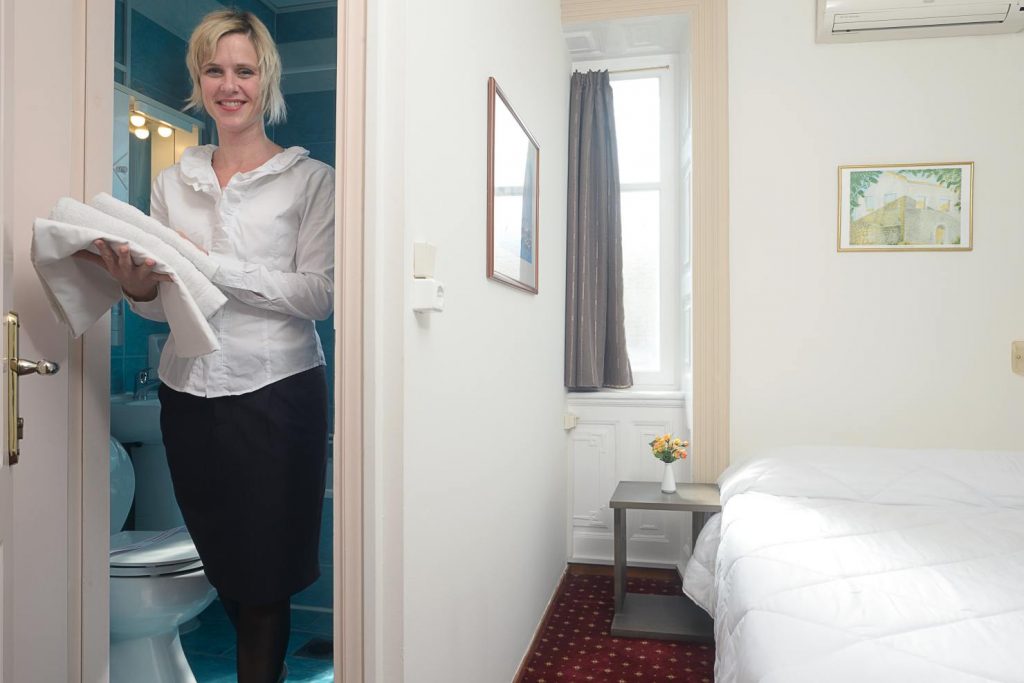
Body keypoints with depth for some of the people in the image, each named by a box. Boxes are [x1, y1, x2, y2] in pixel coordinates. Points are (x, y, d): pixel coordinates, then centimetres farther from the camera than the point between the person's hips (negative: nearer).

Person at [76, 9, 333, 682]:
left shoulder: (310, 178, -2)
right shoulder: (173, 182, 11)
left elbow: (320, 294, -13)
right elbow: (162, 307, 12)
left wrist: (212, 266, -18)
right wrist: (139, 285, -10)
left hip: (276, 391, -5)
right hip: (188, 393, 5)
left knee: (264, 573, 3)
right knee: (220, 564, 17)